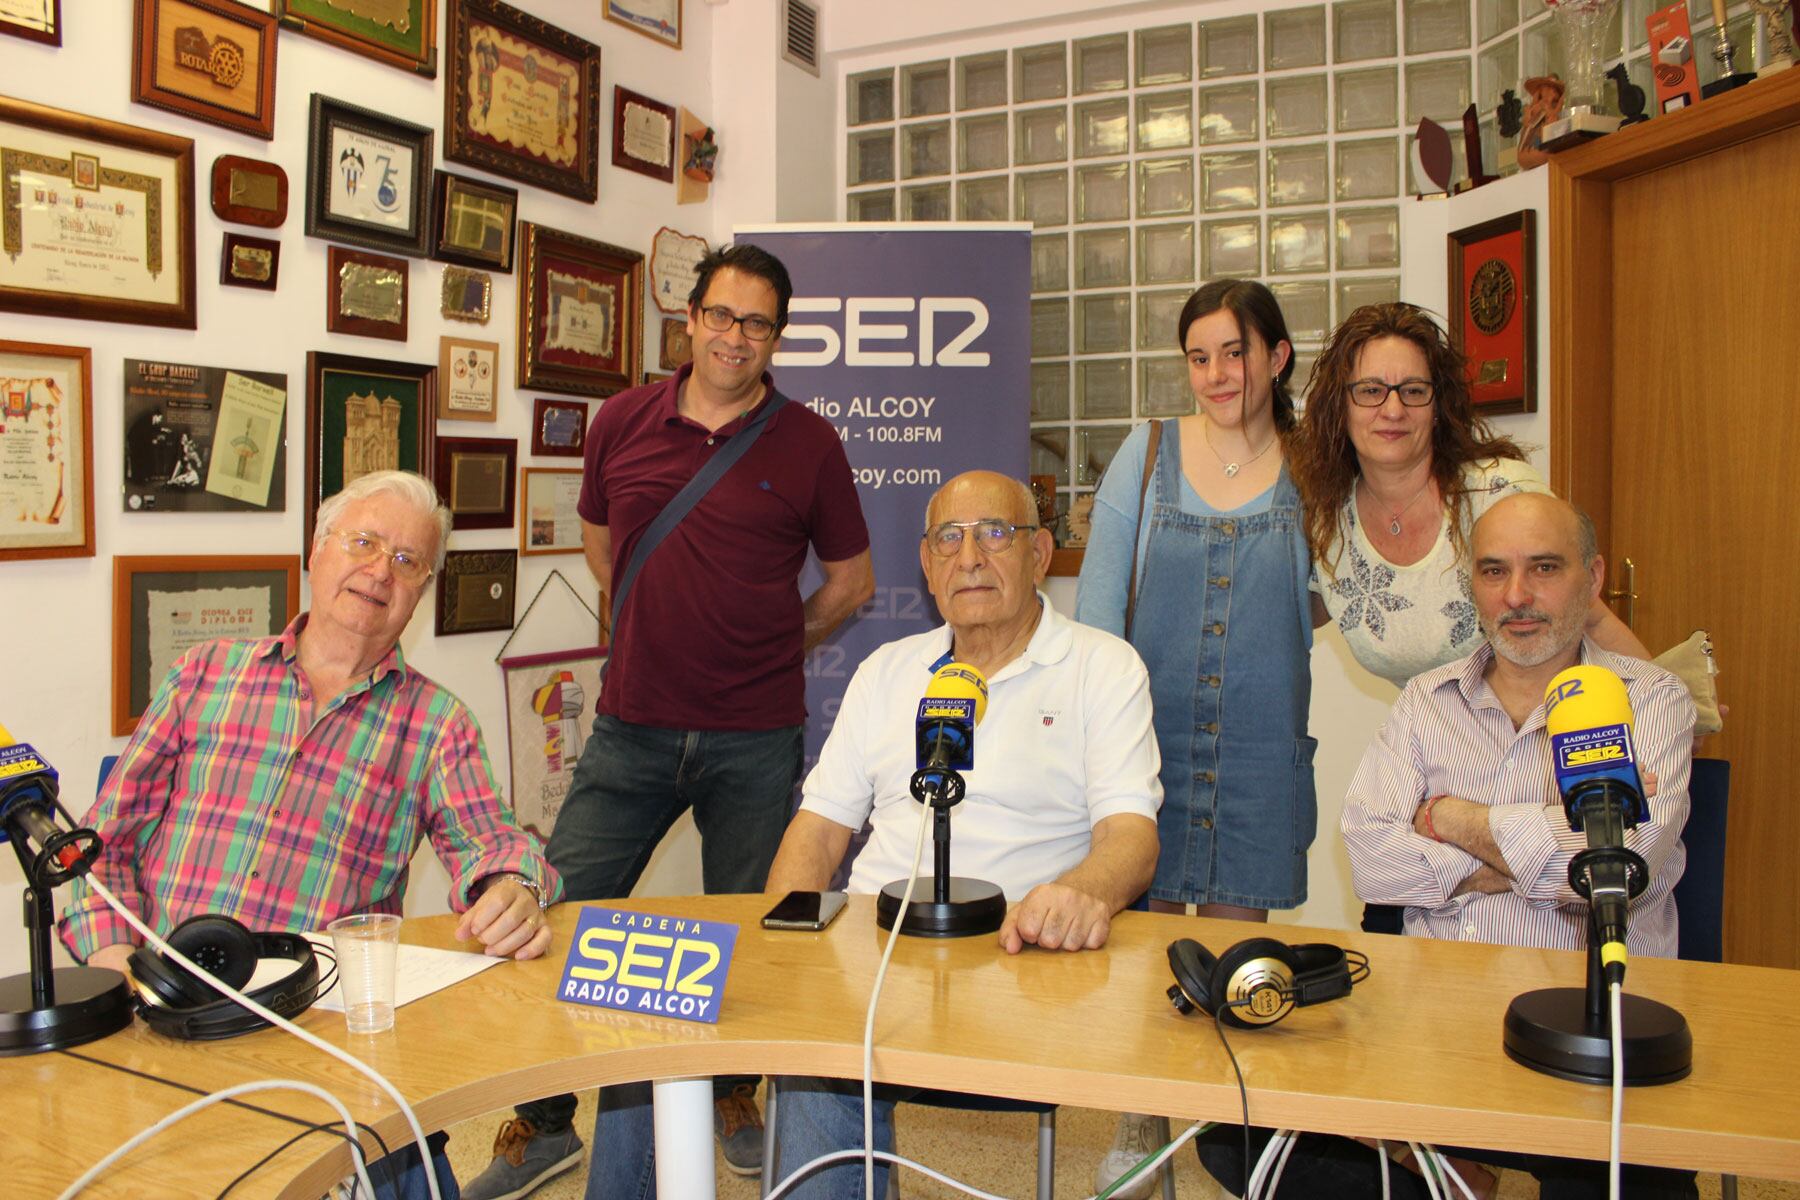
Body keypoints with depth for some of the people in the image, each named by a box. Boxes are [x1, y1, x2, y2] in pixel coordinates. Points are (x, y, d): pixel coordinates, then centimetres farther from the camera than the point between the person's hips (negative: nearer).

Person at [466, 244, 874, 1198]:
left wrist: (773, 647, 5)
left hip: (755, 738, -2)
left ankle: (734, 1095, 35)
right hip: (632, 726, 2)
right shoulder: (622, 422, 4)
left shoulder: (808, 443, -2)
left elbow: (853, 577, 8)